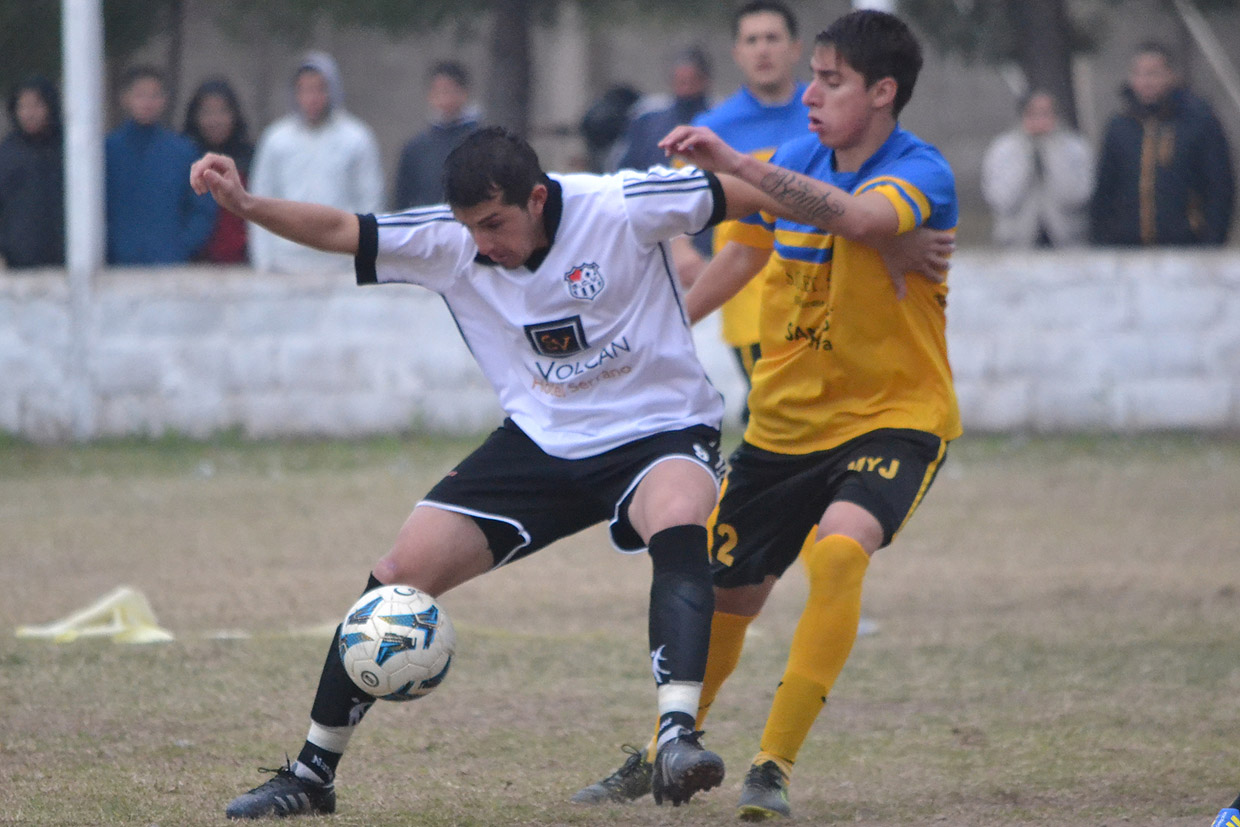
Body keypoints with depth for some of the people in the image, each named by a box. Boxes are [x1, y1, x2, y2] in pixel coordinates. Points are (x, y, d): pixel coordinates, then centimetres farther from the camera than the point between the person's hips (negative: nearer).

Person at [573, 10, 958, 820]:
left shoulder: (921, 174, -19)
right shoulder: (795, 162, -1)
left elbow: (857, 217, -43)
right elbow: (744, 252, 18)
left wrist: (737, 164, -48)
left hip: (893, 416, -6)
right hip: (786, 417, 6)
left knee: (839, 550, -32)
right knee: (726, 592, 10)